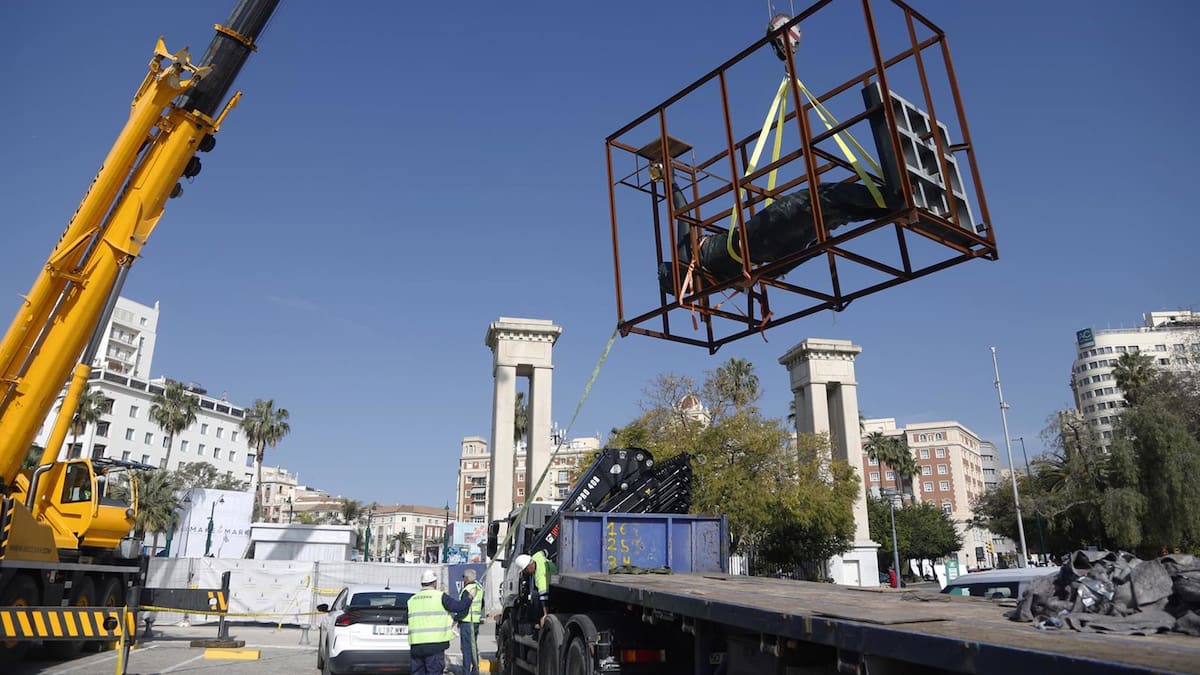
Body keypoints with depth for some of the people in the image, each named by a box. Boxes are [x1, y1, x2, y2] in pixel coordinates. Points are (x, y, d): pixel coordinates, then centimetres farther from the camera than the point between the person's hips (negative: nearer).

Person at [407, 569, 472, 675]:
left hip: (415, 644, 5)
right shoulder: (440, 596, -5)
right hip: (434, 643, -5)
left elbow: (408, 620, 16)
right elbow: (459, 607, -5)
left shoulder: (412, 600, 12)